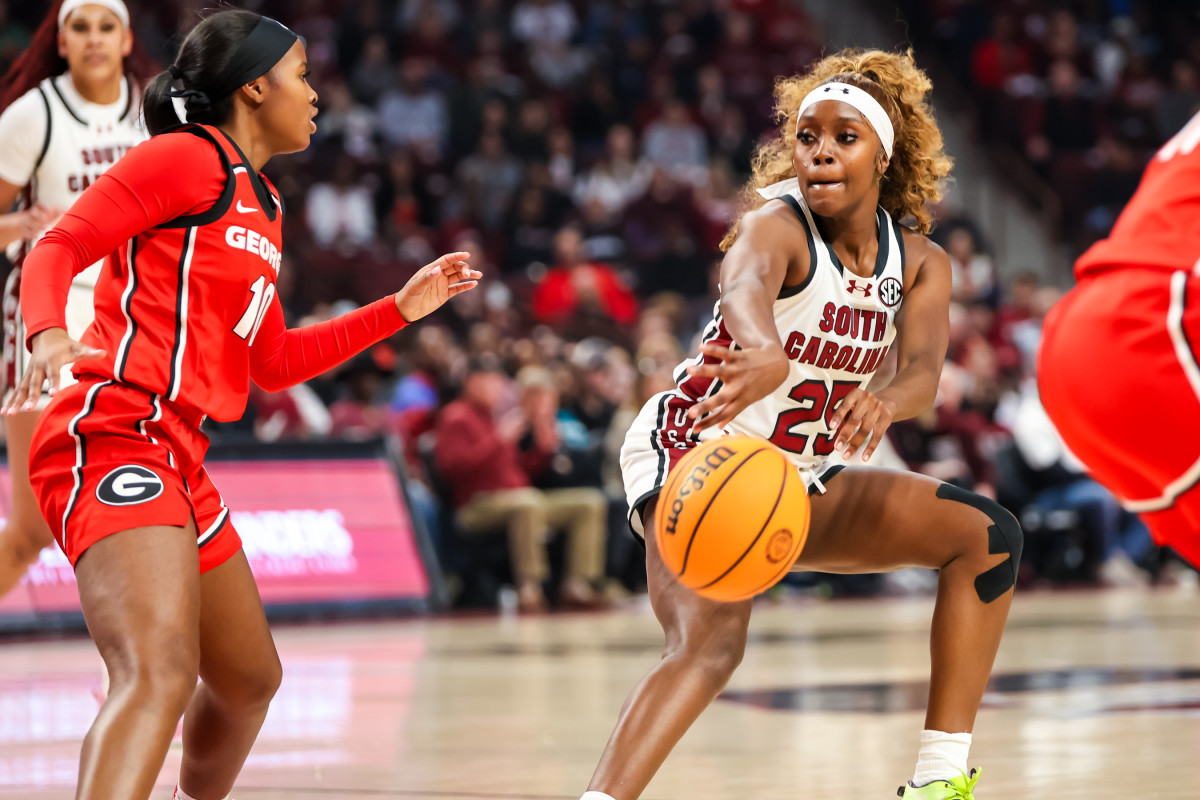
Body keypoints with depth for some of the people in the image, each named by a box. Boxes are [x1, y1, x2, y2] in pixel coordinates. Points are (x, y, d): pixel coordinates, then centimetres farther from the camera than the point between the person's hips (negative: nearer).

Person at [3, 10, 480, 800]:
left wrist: (403, 307, 30)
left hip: (176, 460, 10)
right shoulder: (188, 157, -4)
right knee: (162, 677, -29)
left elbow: (274, 362, 28)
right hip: (115, 433, -10)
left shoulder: (263, 205, 24)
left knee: (251, 680, 23)